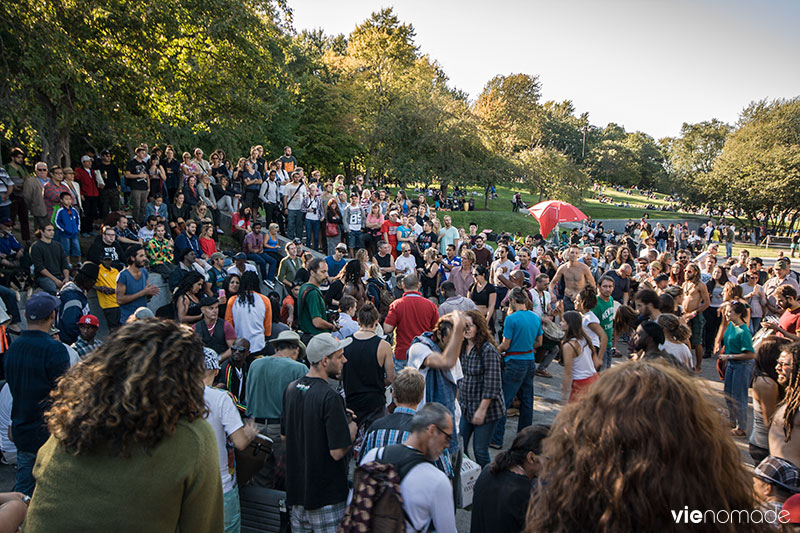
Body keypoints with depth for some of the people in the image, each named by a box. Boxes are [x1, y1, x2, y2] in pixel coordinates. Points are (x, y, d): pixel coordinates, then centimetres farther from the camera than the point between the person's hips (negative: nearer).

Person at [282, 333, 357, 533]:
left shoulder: (291, 389, 2)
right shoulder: (330, 397, -24)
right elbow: (337, 452, -24)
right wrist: (352, 429, -5)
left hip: (296, 487, 8)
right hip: (326, 493, -7)